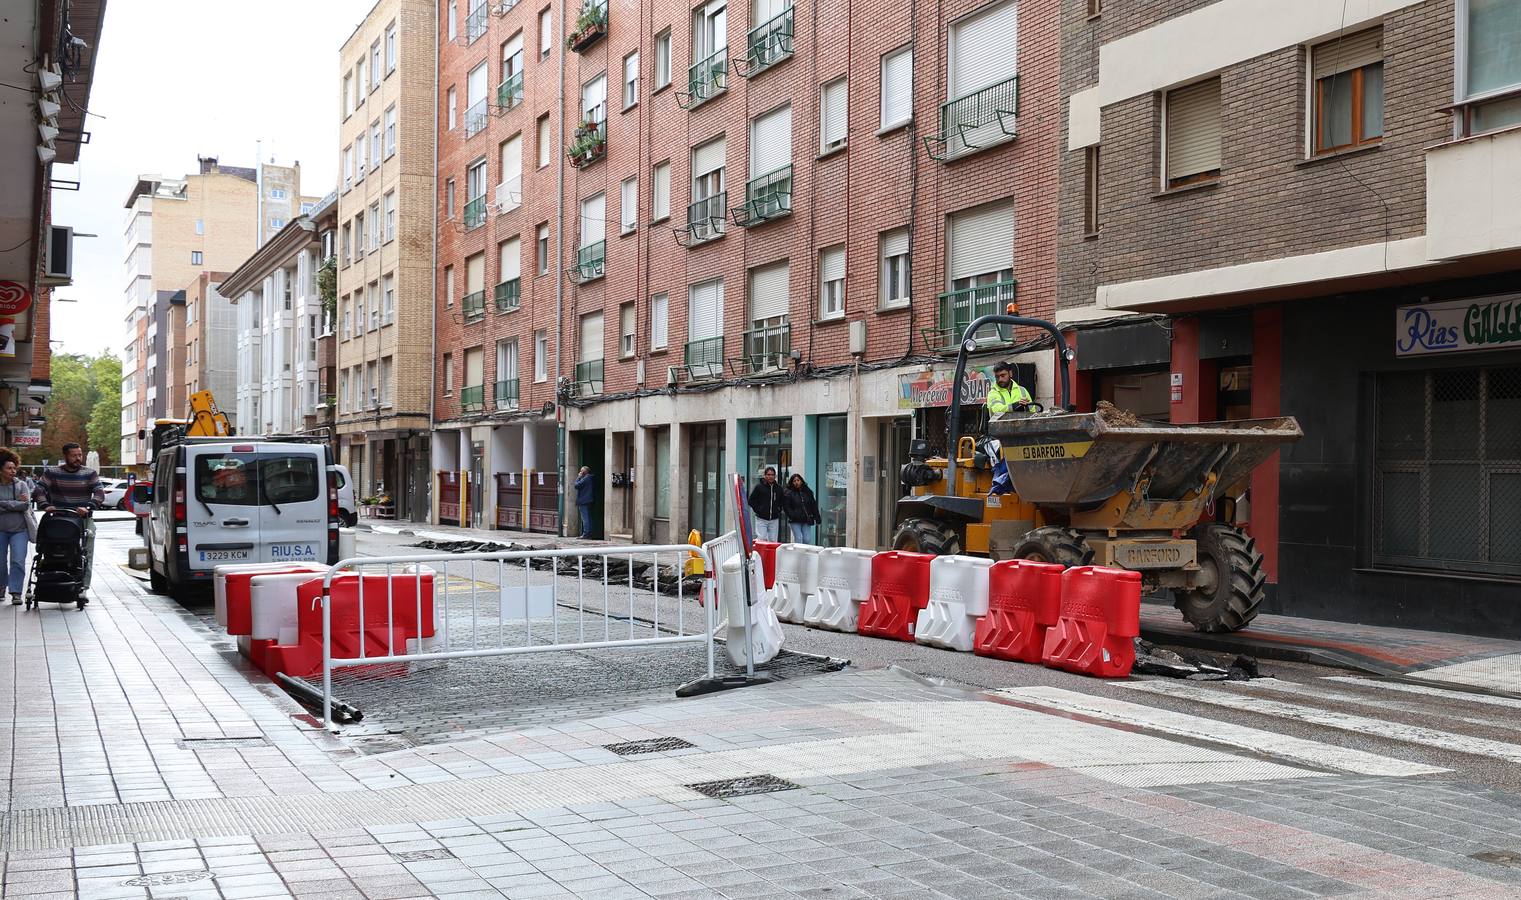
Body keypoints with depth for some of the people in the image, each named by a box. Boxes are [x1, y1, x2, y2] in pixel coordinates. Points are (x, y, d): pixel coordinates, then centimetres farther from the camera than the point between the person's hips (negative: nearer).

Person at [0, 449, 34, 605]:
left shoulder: (21, 485, 3)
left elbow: (26, 505, -9)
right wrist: (16, 503, -12)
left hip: (19, 529, -1)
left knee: (18, 561, -10)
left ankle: (16, 593, -7)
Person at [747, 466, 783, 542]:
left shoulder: (779, 488, 7)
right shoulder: (759, 487, -3)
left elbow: (782, 501, 22)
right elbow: (751, 500, 2)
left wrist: (779, 510, 7)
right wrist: (757, 510, -6)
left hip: (774, 520, 3)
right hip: (761, 519, -3)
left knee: (773, 541, 5)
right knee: (761, 540, -9)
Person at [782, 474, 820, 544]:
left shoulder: (807, 491, 11)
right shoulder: (788, 493, 0)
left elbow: (814, 506, 14)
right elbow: (786, 507, -4)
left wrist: (817, 518, 9)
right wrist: (793, 516, -16)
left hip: (806, 520, 3)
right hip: (795, 521, -3)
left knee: (807, 539, -2)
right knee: (798, 539, -11)